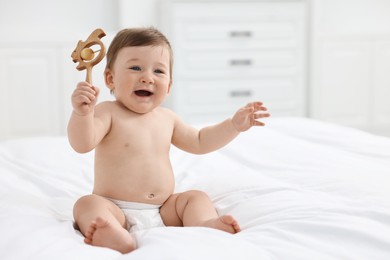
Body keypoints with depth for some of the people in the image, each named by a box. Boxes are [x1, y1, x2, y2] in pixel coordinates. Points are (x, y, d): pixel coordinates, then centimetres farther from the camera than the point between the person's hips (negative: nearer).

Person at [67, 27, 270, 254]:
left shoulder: (167, 118, 11)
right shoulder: (108, 113, -7)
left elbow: (198, 142, 23)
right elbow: (82, 144, -24)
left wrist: (234, 125, 13)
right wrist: (82, 112, -42)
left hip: (163, 211, 6)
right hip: (117, 210, -5)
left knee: (196, 197, -3)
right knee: (87, 204, -29)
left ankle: (204, 224, -33)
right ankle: (118, 237, -59)